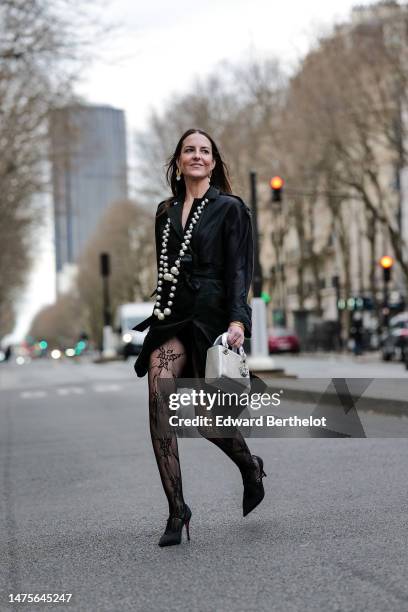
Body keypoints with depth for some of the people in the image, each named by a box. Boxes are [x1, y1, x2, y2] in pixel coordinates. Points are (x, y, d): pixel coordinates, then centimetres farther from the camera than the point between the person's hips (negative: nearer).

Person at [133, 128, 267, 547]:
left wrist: (237, 319, -19)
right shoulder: (166, 211, 16)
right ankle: (176, 511, -11)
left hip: (211, 316, -4)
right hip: (171, 317, 4)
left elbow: (239, 270, -6)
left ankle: (251, 467, 35)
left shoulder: (230, 208, 2)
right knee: (159, 405, -15)